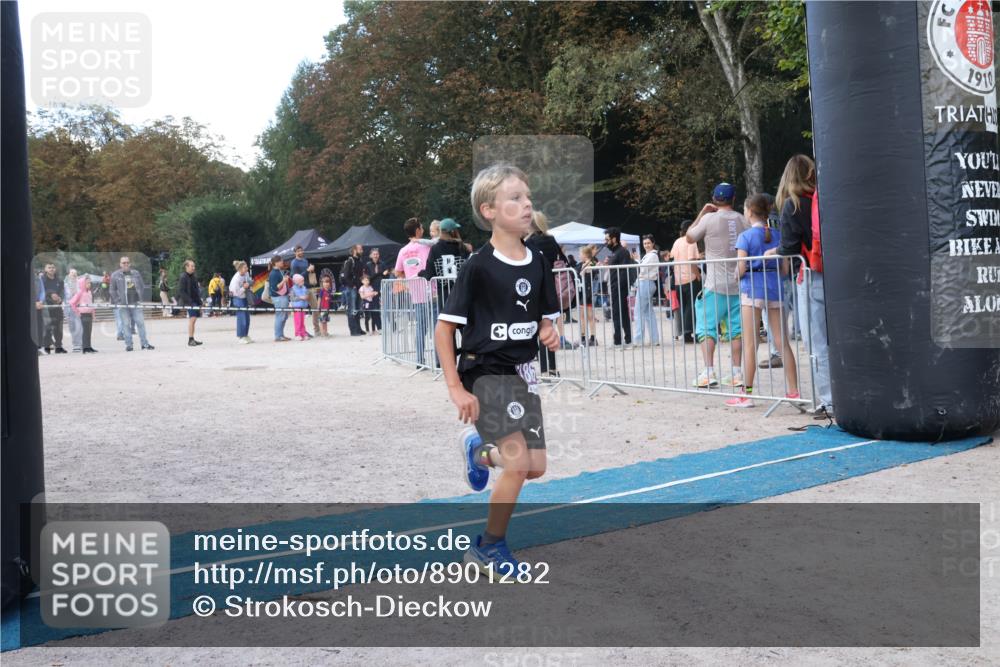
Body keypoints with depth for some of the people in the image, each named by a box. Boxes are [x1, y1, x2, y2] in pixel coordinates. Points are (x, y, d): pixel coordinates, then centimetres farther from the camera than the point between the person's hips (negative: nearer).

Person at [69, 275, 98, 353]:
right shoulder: (80, 293, -9)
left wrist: (92, 313, 14)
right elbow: (72, 302, -14)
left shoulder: (89, 292, 14)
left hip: (90, 314, 7)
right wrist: (77, 312, -9)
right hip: (83, 314, -7)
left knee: (89, 331, 10)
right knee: (85, 330, -9)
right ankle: (85, 348, -8)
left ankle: (88, 347, 16)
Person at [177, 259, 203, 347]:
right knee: (192, 318, -16)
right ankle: (190, 340, -14)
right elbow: (181, 291, -14)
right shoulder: (183, 277, -8)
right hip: (189, 301, -8)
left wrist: (199, 302, 14)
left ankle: (192, 339, 15)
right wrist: (189, 301, -20)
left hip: (195, 301, 8)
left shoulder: (194, 277, 14)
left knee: (194, 320, 10)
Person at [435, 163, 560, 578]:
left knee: (536, 467, 7)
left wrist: (549, 333, -7)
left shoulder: (538, 264, 3)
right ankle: (489, 547, 6)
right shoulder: (478, 267, -15)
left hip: (523, 373, 6)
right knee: (518, 464, -14)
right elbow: (443, 329, -13)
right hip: (485, 374, -6)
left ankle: (479, 451, 38)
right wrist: (456, 389, -16)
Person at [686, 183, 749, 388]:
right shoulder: (743, 220, 4)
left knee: (707, 327, 0)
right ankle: (736, 373, 8)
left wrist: (701, 213, 11)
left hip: (716, 284, -4)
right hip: (739, 282, 4)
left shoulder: (709, 219, -7)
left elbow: (689, 238, 8)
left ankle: (708, 373, -7)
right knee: (737, 327, 8)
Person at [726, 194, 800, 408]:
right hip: (775, 288, 4)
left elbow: (740, 270, -10)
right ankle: (793, 391, 9)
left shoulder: (745, 236, -5)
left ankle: (747, 394, 2)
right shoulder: (778, 235, 8)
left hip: (752, 288, -4)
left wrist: (736, 275, 11)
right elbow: (784, 269, 7)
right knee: (782, 341, 7)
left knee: (751, 343, -1)